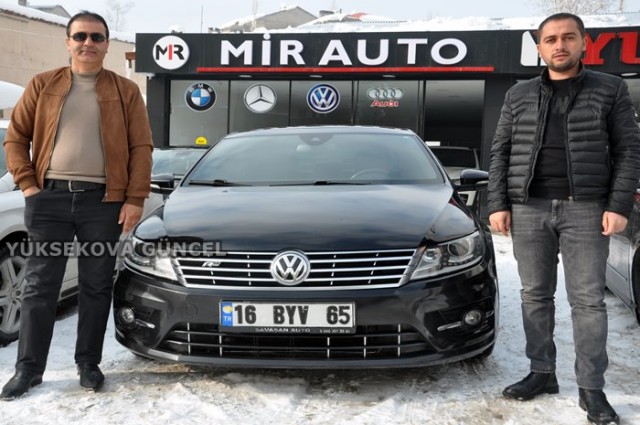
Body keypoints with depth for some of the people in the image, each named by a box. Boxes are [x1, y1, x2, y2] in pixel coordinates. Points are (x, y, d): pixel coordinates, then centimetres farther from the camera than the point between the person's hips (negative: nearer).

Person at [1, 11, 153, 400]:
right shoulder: (43, 86, 10)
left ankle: (89, 362, 20)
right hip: (50, 197, 1)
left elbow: (141, 148, 1)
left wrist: (135, 198, -7)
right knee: (41, 284, 5)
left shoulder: (125, 91, 6)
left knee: (97, 285, 6)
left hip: (103, 200, -1)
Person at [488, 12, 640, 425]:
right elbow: (500, 153, 9)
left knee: (588, 300, 0)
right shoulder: (519, 95, 10)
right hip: (528, 209, 2)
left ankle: (592, 389, 9)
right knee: (536, 296, 8)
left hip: (585, 209, -2)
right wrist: (498, 204, 0)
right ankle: (542, 373, 21)